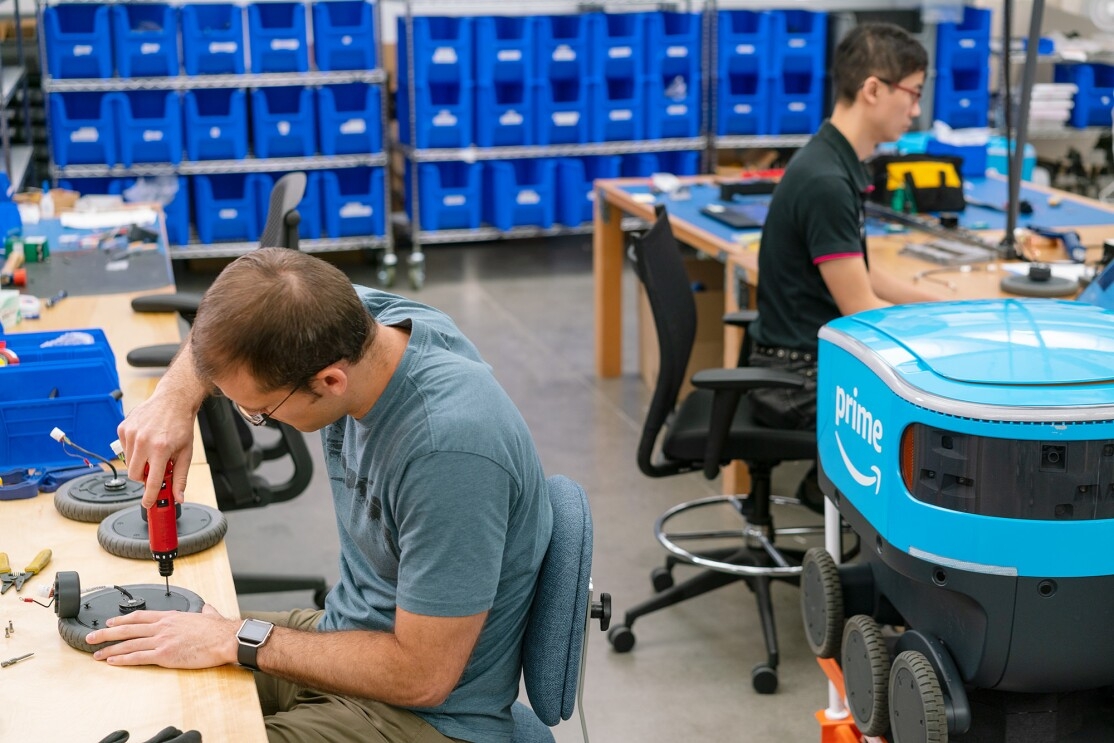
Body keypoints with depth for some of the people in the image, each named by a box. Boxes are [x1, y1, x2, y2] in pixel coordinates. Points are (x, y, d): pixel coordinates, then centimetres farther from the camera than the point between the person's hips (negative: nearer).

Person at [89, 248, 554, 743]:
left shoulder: (450, 449, -36)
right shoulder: (344, 316, -14)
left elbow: (423, 676, -28)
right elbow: (228, 329, 9)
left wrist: (238, 641, -22)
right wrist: (175, 396, -12)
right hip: (347, 629, 8)